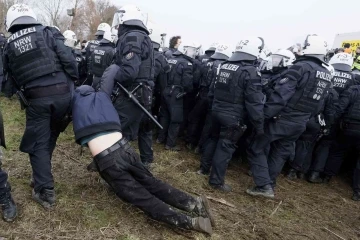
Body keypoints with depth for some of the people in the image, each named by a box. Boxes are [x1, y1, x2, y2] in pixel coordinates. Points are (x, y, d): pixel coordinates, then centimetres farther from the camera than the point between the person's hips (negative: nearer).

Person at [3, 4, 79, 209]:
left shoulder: (9, 47, 13)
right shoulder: (48, 32, 6)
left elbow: (12, 78, 16)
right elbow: (67, 58, -6)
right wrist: (75, 82, 3)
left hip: (35, 98, 0)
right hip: (62, 92, 0)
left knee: (38, 144, 9)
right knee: (50, 137, 19)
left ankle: (45, 192, 10)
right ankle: (42, 173, 36)